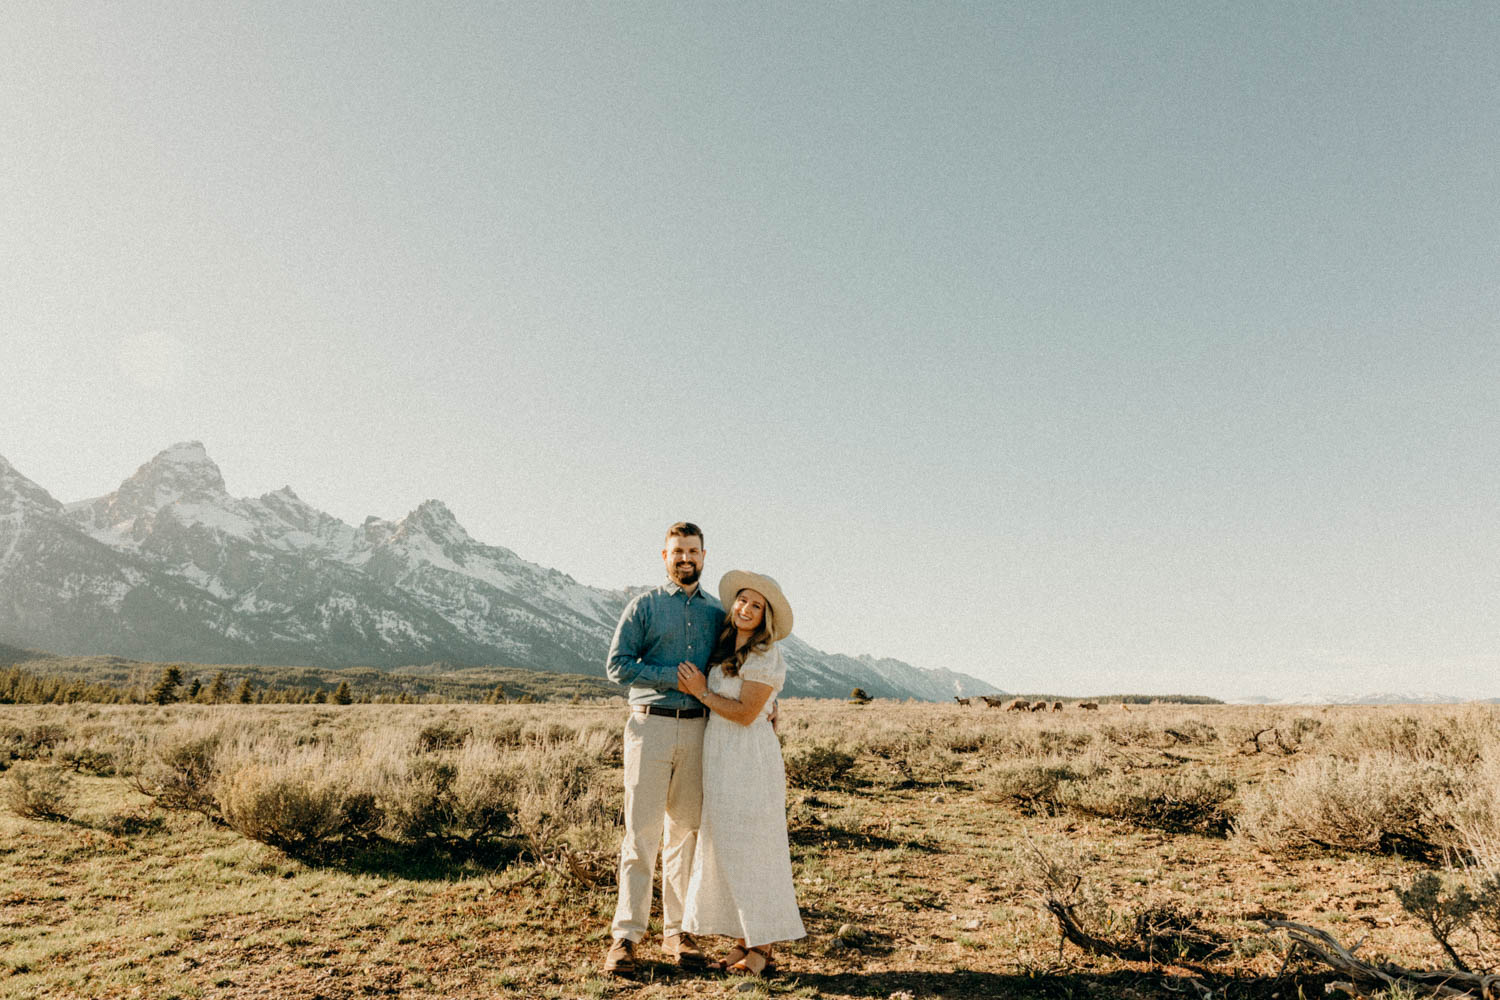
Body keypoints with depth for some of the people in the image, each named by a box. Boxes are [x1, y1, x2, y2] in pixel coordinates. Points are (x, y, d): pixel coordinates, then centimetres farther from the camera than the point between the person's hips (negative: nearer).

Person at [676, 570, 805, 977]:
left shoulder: (766, 657, -13)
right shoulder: (724, 650, 11)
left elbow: (744, 714, -16)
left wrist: (702, 691, -9)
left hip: (750, 760, -8)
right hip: (719, 758, 8)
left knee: (750, 851, -2)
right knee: (724, 848, 11)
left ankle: (762, 948, 8)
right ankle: (742, 940, 21)